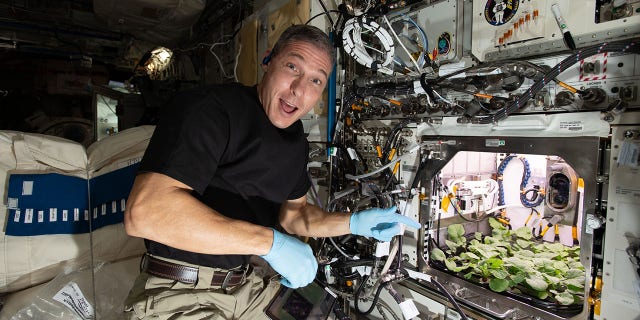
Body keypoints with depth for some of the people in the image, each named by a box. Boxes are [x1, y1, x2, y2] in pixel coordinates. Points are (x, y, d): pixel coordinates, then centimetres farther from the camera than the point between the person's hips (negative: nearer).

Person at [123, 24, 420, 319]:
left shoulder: (296, 139, 6)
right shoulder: (209, 108, -19)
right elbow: (144, 210, -30)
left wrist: (354, 223, -1)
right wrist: (271, 242, -29)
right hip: (182, 294, -5)